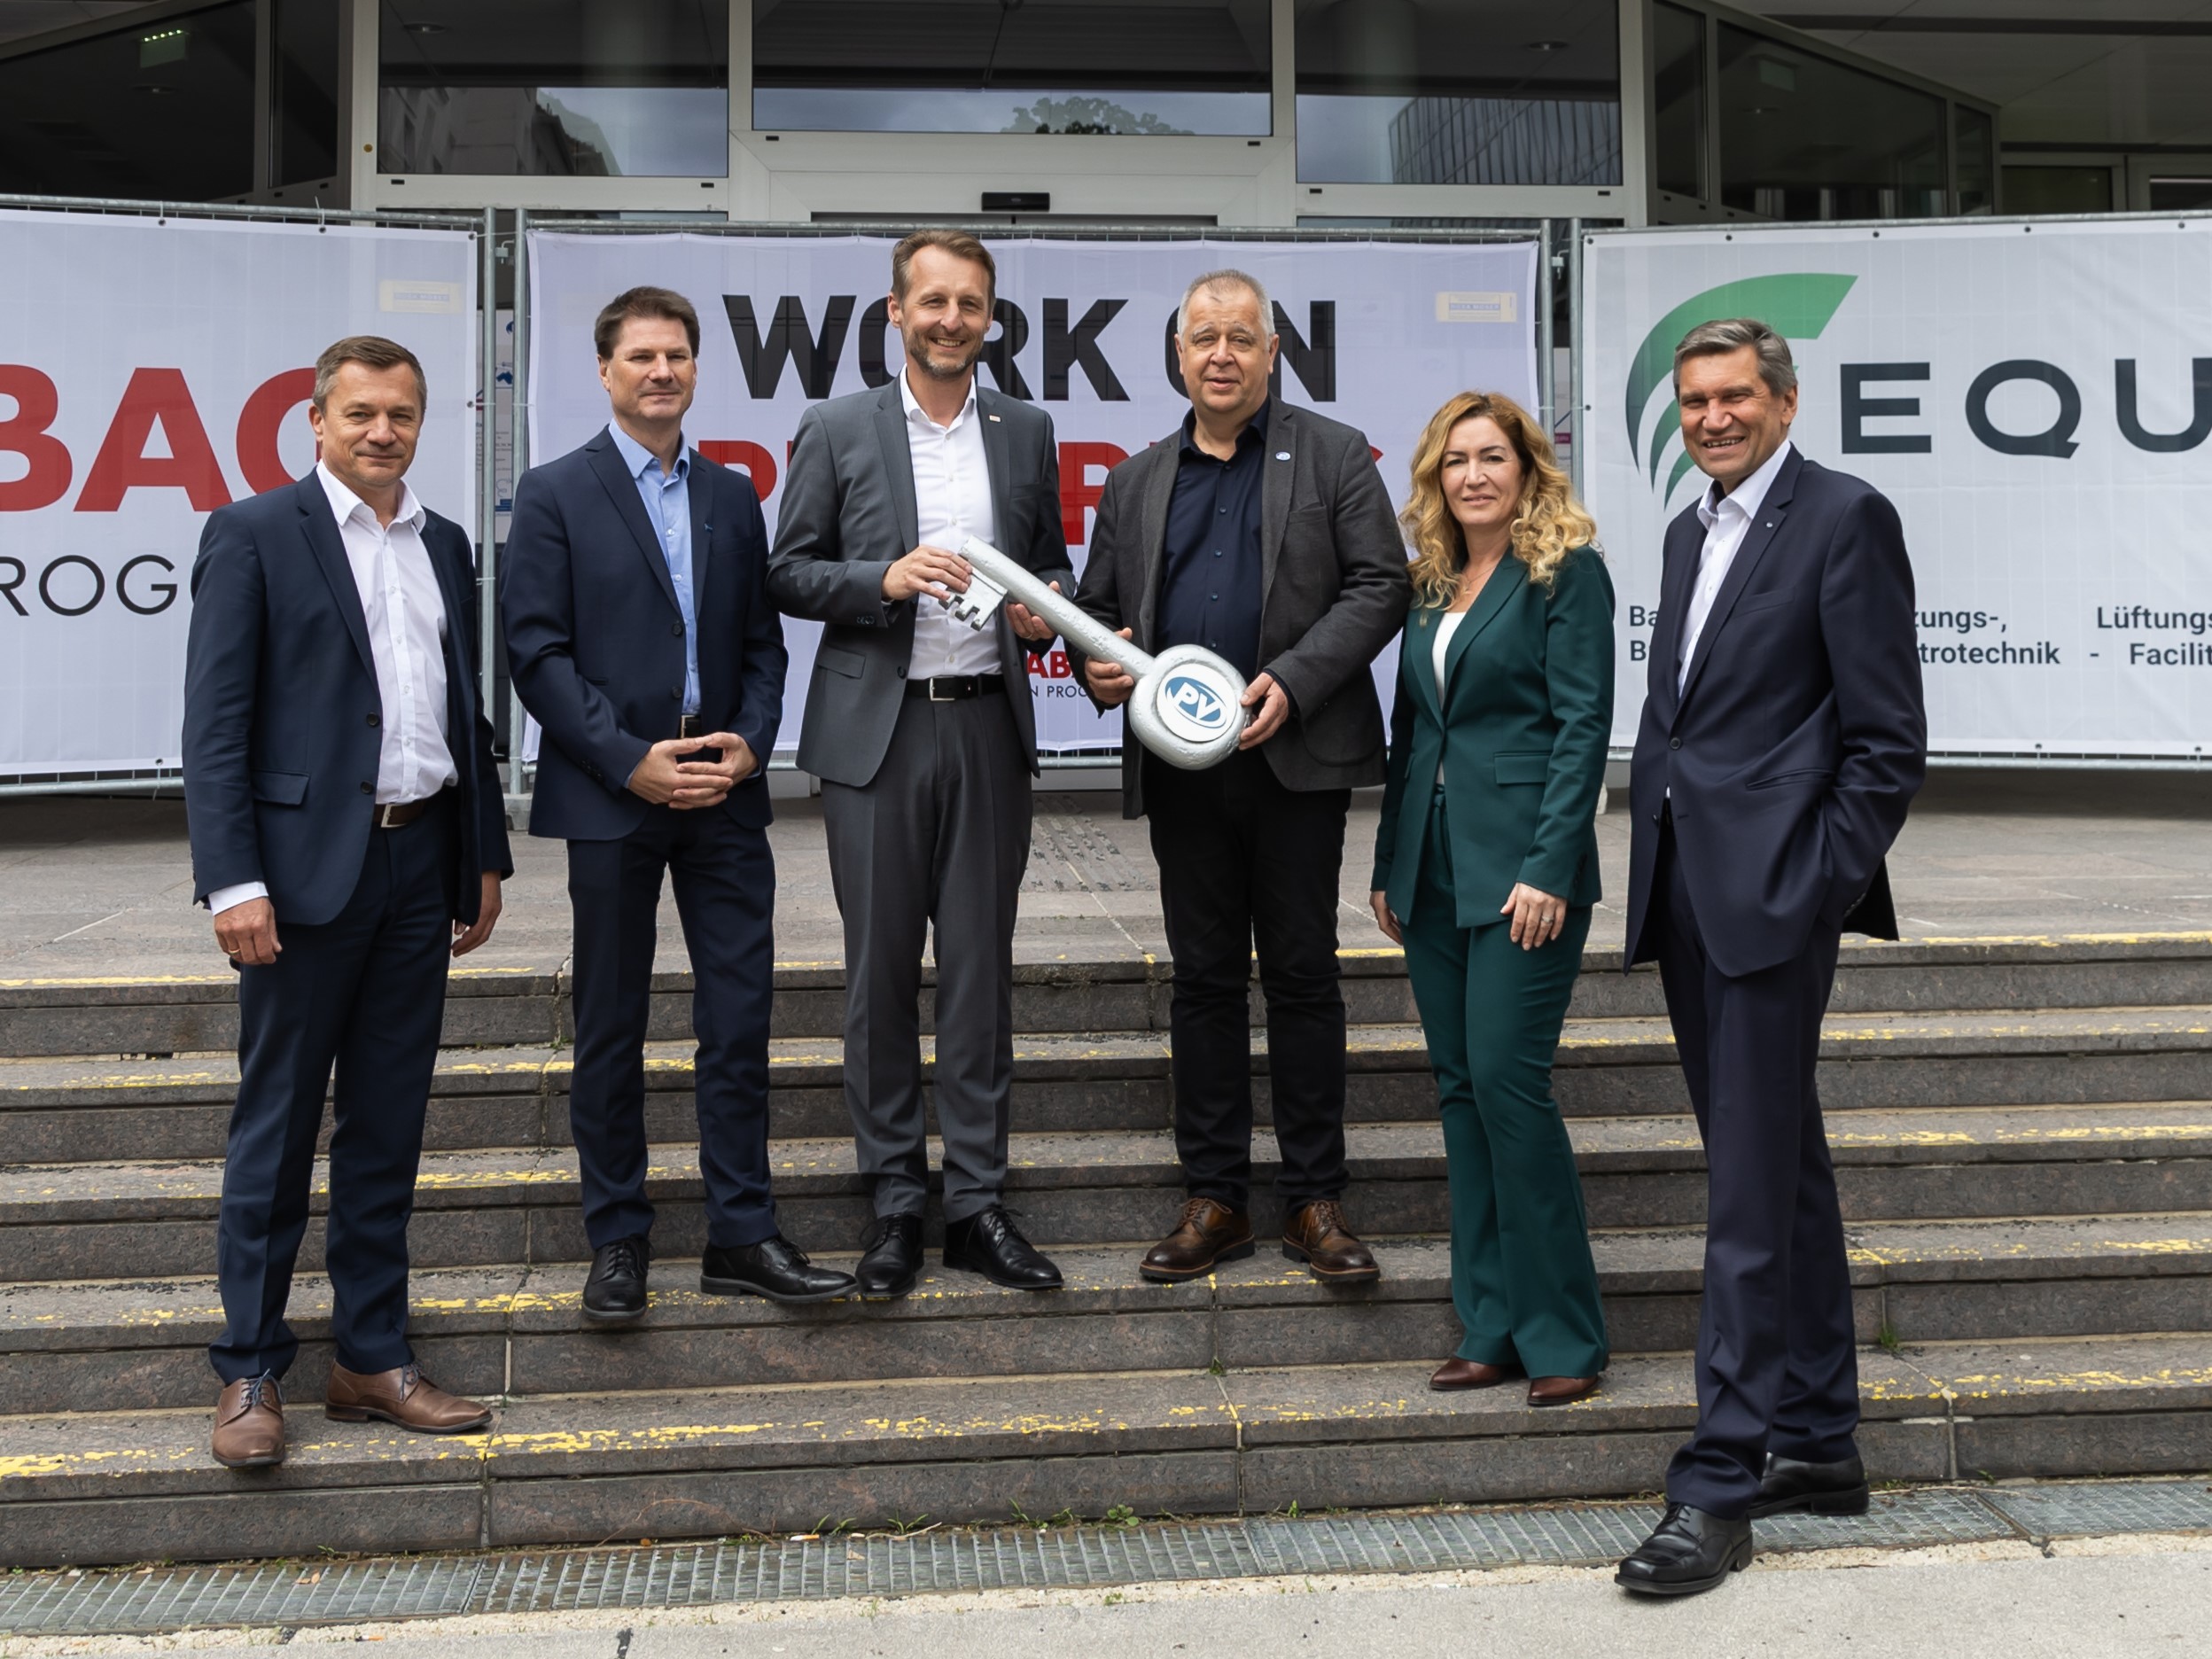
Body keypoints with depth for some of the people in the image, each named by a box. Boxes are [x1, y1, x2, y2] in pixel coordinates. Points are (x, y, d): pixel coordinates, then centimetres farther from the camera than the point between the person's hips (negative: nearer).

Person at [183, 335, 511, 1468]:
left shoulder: (444, 545, 14)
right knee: (277, 1127, 2)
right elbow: (215, 723, -8)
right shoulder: (254, 535, -3)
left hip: (420, 863, 6)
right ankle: (251, 1373, 13)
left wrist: (485, 854, 15)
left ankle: (371, 1357, 20)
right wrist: (233, 881, -15)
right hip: (307, 865, -5)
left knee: (388, 1124, 11)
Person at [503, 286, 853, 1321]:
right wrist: (632, 760, -14)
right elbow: (537, 654, -7)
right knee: (611, 1028, 6)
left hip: (723, 795, 4)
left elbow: (762, 644, 12)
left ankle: (742, 1236, 10)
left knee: (740, 1017, 1)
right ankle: (618, 1240, 17)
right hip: (610, 798, -3)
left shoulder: (733, 497, 13)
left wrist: (749, 742, -5)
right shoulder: (555, 495, 0)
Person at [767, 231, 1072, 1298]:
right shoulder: (837, 431, 3)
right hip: (877, 729, -2)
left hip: (989, 727, 2)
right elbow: (788, 573, 2)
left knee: (981, 969, 5)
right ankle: (893, 1203, 14)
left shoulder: (1026, 431, 11)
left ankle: (975, 1202, 13)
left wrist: (1043, 609, -4)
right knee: (881, 973, 3)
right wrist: (885, 580, -14)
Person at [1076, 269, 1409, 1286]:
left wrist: (1293, 680, -15)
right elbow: (1096, 607, 18)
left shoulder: (1334, 457, 5)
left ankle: (1313, 1201, 12)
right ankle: (1215, 1200, 16)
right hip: (1181, 768, 3)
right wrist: (1100, 667, -5)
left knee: (1302, 975, 2)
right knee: (1204, 978, 8)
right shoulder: (1136, 482, 15)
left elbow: (1380, 584, -3)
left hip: (1296, 757, -3)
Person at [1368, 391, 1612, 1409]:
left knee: (1507, 1078, -10)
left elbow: (1583, 724, -11)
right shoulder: (1430, 583, 15)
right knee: (1459, 1087, 8)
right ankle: (1492, 1329, 16)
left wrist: (1549, 868, -17)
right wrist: (1388, 864, 14)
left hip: (1521, 864, -7)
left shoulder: (1567, 570, -4)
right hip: (1434, 868, 7)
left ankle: (1561, 1335, 3)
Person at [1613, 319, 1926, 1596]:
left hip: (1773, 894, -8)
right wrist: (1653, 863, 12)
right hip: (1688, 895, 8)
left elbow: (1891, 740, -10)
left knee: (1752, 1192, -7)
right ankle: (1820, 1442, 26)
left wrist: (1822, 890, -13)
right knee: (1784, 1171, 15)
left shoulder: (1846, 518, -6)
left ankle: (1720, 1490, -1)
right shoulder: (1691, 532, 18)